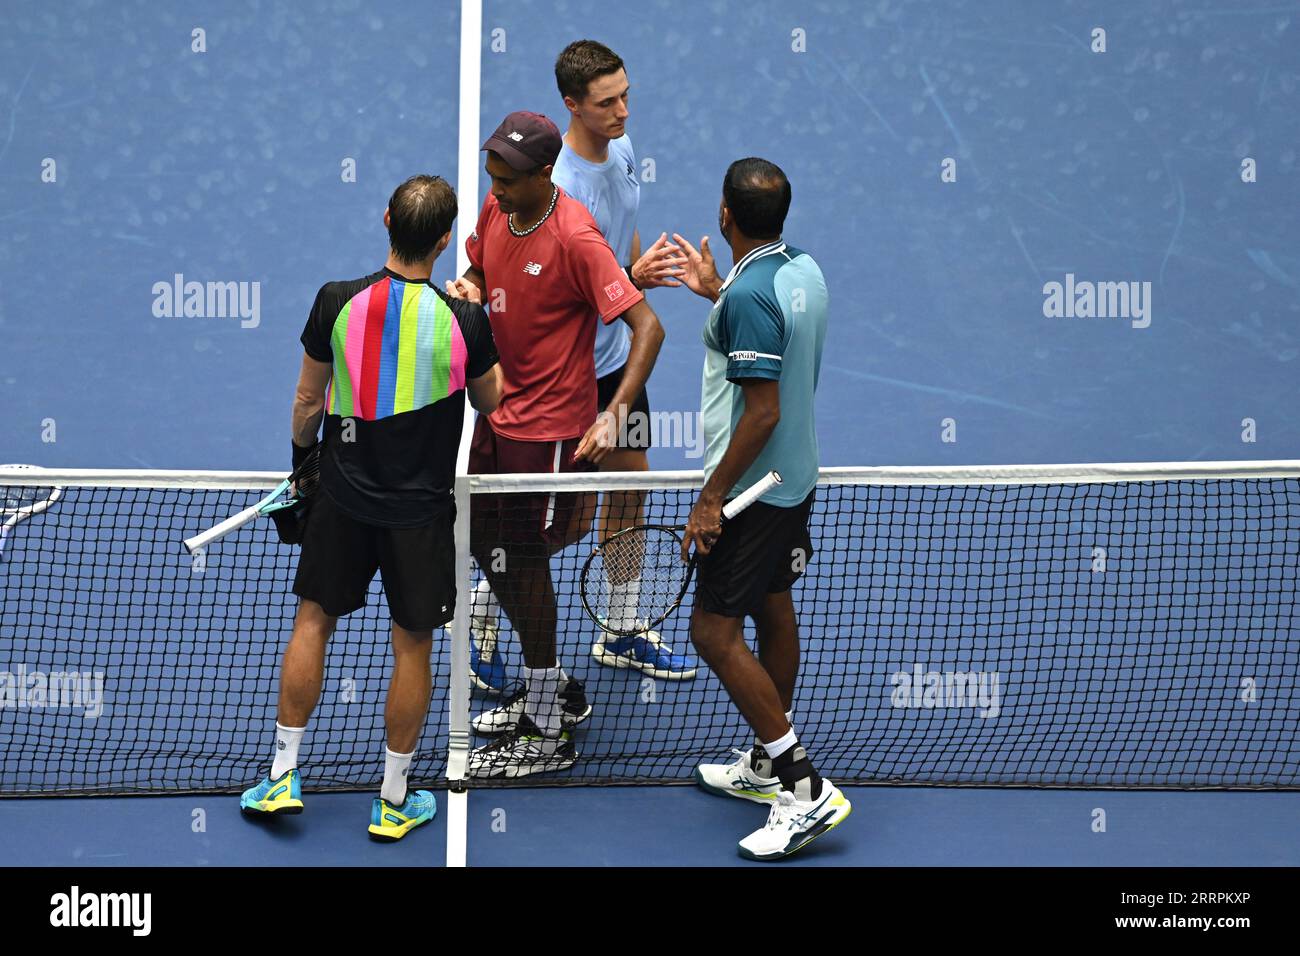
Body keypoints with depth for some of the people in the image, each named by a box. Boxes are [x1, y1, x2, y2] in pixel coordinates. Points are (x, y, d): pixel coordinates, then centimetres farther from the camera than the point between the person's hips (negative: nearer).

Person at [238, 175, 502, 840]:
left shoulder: (337, 303, -11)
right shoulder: (464, 320, -16)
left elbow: (308, 401, 1)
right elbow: (490, 401, 4)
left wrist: (302, 456, 20)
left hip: (343, 494, 2)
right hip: (419, 510, -2)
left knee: (313, 623, 17)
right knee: (412, 647, 10)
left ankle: (283, 776, 23)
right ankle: (394, 803, 20)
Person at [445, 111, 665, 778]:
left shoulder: (575, 239, -23)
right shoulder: (496, 210, 0)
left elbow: (648, 327, -25)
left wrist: (614, 417, -35)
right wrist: (469, 288, -6)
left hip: (549, 427, -8)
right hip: (497, 410, 8)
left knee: (525, 563, -1)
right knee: (486, 549, 17)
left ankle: (549, 734, 13)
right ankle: (554, 687, 35)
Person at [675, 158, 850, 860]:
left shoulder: (749, 295, -25)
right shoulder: (803, 270, 3)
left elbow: (763, 411, -26)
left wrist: (711, 499, -21)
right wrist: (715, 291, 24)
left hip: (752, 491, -10)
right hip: (795, 478, 10)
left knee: (715, 633, -4)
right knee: (773, 610, 19)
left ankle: (806, 791, -3)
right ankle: (769, 765, 33)